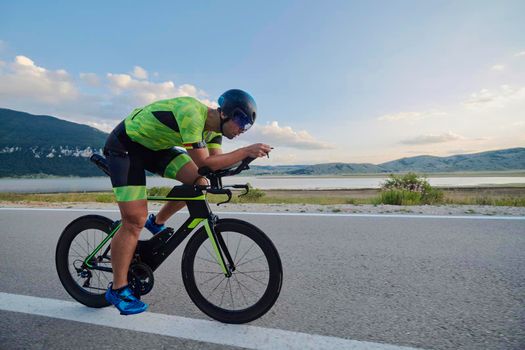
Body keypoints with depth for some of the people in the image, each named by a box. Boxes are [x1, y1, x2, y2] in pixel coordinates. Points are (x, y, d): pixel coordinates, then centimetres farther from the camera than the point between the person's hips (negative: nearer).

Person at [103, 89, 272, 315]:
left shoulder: (213, 126, -5)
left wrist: (247, 154, -21)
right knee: (135, 221, -12)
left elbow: (216, 163, -8)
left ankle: (157, 223, 12)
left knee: (198, 181, -9)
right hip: (125, 145, -8)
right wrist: (246, 151, -34)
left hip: (153, 146, 8)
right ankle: (118, 289, 4)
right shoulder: (192, 114, -32)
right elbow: (204, 163, -34)